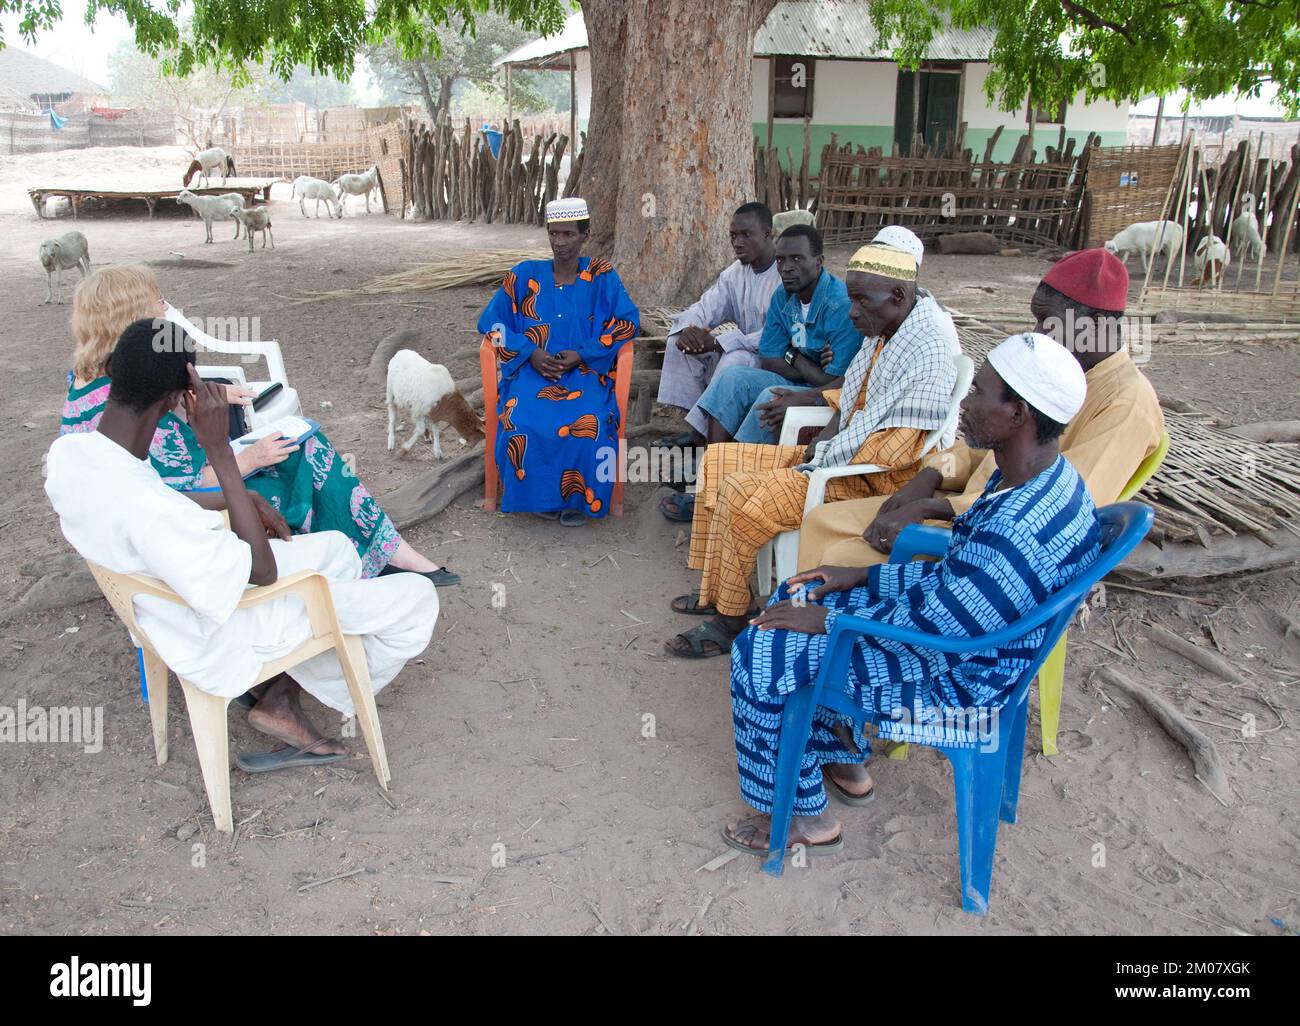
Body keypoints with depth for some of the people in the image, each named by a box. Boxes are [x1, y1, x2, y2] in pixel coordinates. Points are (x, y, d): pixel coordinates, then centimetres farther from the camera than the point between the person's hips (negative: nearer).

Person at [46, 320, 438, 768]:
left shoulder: (67, 452, -13)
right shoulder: (144, 506, -40)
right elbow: (262, 571, -29)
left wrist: (233, 501, -2)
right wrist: (219, 448, -32)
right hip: (222, 641, -9)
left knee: (337, 548, 24)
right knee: (417, 599, -2)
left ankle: (283, 695, 17)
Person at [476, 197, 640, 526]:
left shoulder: (601, 276, 5)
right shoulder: (525, 275, 7)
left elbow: (628, 322, 3)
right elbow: (492, 321, 10)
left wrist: (581, 354, -9)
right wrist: (531, 353, -7)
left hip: (585, 371, -1)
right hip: (533, 370, 1)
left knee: (588, 424, -33)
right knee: (523, 423, -31)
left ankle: (579, 498, -8)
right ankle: (541, 497, -7)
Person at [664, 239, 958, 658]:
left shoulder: (930, 351, -23)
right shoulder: (886, 330, 8)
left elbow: (895, 448, -26)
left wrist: (821, 458, -16)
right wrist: (822, 443, 1)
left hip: (872, 481, -10)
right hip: (838, 456, 11)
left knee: (743, 495, -25)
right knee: (718, 460, 6)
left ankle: (729, 620, -8)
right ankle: (715, 590, 10)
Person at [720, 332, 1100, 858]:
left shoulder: (1018, 533, -35)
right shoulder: (1044, 477, -2)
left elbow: (932, 626, -27)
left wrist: (828, 618, -15)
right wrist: (865, 576, 6)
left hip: (955, 684, -10)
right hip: (950, 621, 10)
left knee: (760, 655, -10)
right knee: (797, 598, 16)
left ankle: (804, 818, 10)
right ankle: (844, 764, 28)